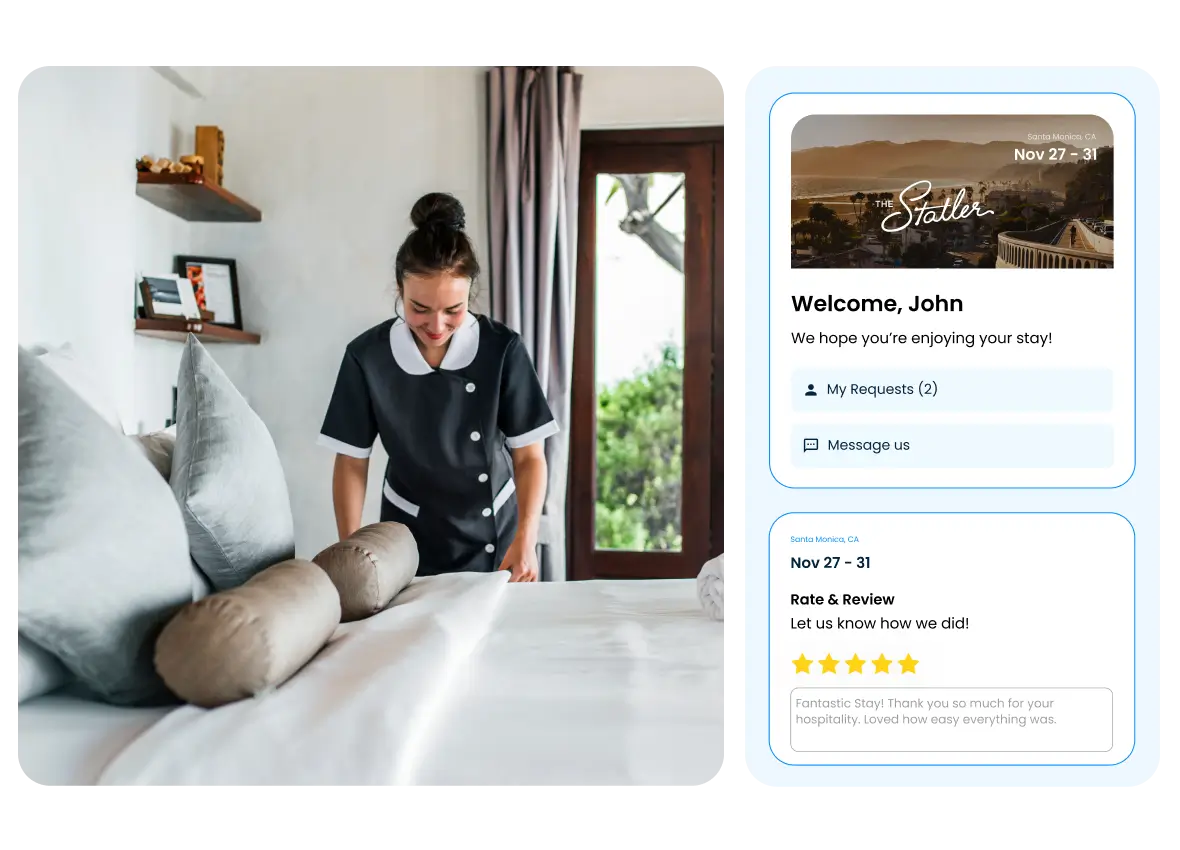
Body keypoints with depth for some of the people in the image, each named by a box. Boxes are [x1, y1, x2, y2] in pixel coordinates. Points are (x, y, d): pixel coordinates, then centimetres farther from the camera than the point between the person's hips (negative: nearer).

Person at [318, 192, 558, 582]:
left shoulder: (503, 350, -18)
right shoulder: (367, 356, -15)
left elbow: (529, 456, -13)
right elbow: (352, 463, -7)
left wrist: (526, 538, -26)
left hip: (493, 536, 0)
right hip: (409, 539, 0)